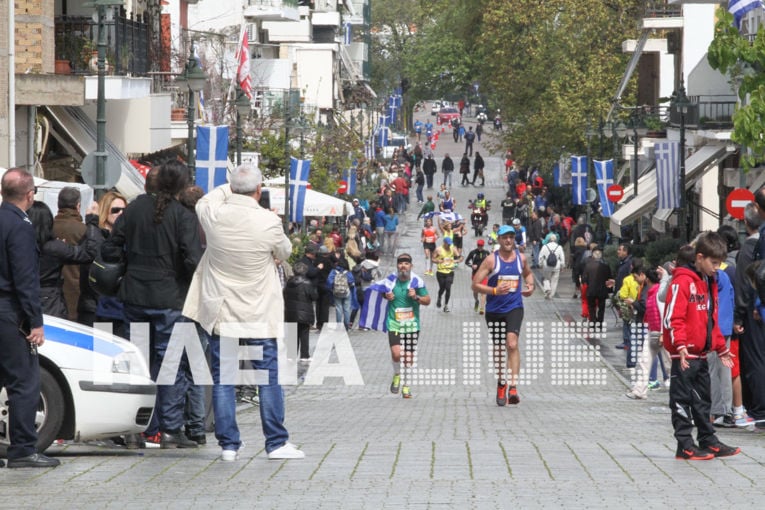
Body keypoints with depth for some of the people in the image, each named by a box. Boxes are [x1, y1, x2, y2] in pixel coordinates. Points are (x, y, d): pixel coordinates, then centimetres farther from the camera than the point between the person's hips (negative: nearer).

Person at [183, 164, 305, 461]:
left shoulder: (214, 215, -10)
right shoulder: (269, 222, -16)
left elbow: (205, 200, 16)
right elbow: (284, 252, 5)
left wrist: (231, 190, 25)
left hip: (220, 312, 2)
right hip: (259, 314, -2)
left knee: (222, 379, 7)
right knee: (268, 377, 6)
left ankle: (228, 444, 6)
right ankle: (276, 443, 7)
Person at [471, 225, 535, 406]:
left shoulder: (521, 258, 5)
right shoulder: (491, 260, -5)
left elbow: (528, 273, 28)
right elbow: (475, 284, -6)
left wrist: (530, 285, 6)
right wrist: (495, 290, -21)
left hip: (514, 307, 0)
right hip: (494, 309, 0)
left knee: (512, 344, -20)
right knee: (498, 348, 11)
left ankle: (513, 388, -26)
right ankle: (501, 382, 32)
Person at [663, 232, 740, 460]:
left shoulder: (710, 283, 15)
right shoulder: (683, 281, -13)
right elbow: (672, 318, -19)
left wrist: (721, 348, 23)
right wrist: (680, 345, -27)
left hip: (701, 354, 9)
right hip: (684, 355, -9)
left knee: (702, 399, 15)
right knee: (682, 399, -2)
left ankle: (708, 442, 21)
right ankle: (685, 446, 0)